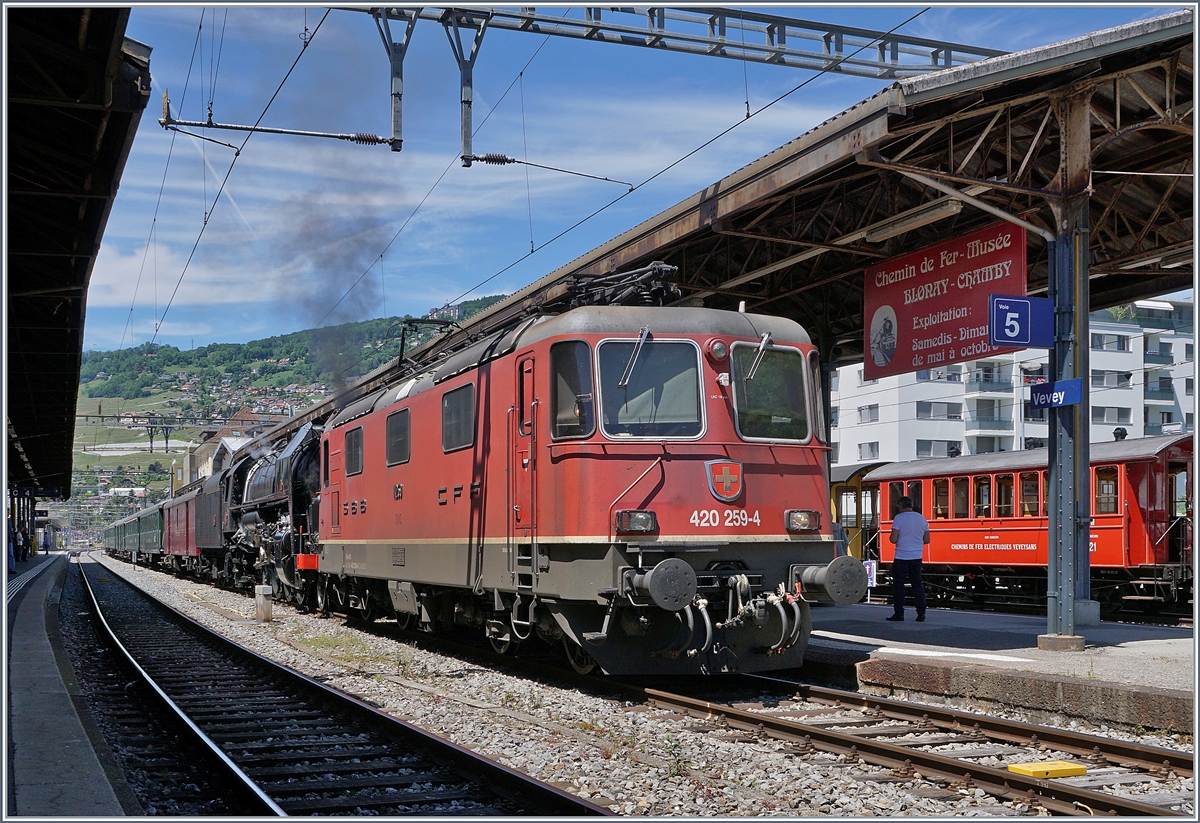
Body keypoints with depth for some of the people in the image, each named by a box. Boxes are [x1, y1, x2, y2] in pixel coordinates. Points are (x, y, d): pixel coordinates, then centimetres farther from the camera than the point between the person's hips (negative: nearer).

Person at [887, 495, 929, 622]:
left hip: (901, 557, -5)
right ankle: (921, 614, 6)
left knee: (898, 585, 4)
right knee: (917, 584, 10)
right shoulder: (922, 518, 7)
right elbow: (926, 540, 10)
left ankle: (898, 613, 5)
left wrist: (890, 537, 8)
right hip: (917, 557, 5)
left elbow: (894, 539, -13)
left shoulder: (899, 518, -9)